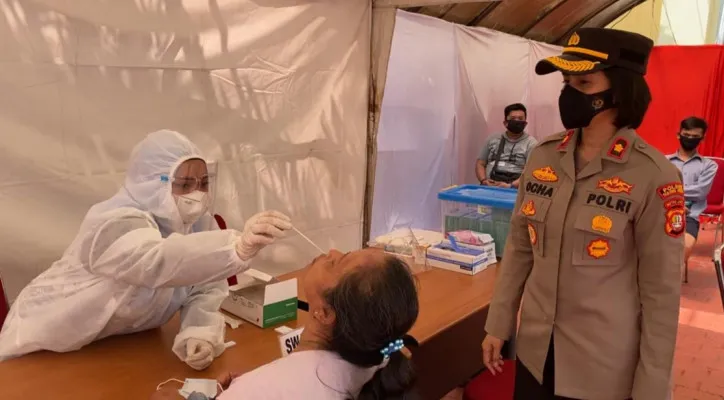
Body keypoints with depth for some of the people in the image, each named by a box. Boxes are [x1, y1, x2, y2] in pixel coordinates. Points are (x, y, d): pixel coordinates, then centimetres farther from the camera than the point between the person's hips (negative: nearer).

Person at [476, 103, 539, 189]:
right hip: (489, 187, 2)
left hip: (514, 190, -2)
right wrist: (484, 181, -2)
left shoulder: (531, 143, 6)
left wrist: (510, 186, -17)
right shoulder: (492, 140, 17)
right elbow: (480, 164, 18)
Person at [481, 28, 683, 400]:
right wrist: (498, 325, 5)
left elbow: (661, 291, -11)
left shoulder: (653, 177, -16)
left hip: (604, 364, -4)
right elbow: (519, 248, 4)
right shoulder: (543, 156, -3)